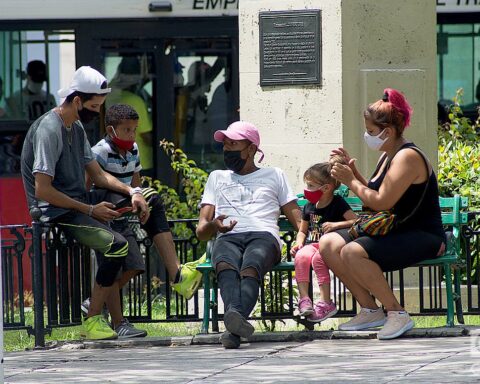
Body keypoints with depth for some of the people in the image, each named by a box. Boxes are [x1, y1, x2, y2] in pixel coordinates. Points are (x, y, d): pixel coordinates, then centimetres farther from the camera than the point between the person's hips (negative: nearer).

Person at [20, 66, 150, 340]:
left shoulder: (77, 128, 14)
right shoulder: (48, 130, -17)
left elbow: (98, 174, 19)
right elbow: (42, 190, -22)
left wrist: (131, 192, 0)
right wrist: (91, 210, -19)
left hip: (79, 201, 10)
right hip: (56, 212, -10)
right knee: (118, 245, -29)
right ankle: (93, 321, -19)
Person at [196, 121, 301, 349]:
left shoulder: (274, 176, 29)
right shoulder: (217, 178, 34)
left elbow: (298, 219, 20)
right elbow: (201, 231, 23)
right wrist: (214, 225, -3)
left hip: (263, 236, -1)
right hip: (228, 238, 1)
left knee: (250, 268, -40)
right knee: (225, 265, -39)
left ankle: (234, 321, -66)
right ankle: (236, 320, -65)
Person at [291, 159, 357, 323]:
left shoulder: (338, 204, -2)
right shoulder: (309, 206, 16)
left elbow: (356, 221, -13)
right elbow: (302, 230, 26)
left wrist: (336, 225, -24)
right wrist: (299, 242, 5)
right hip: (311, 244, 5)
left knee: (318, 258, -37)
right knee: (301, 257, -30)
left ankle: (325, 302, -33)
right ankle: (304, 299, -33)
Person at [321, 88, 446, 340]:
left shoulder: (407, 157, -17)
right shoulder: (388, 156, 14)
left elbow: (381, 202, -23)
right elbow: (373, 194, 18)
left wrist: (350, 181, -11)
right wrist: (353, 171, 7)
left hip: (423, 238, -10)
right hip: (394, 233, 10)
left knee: (352, 253, -30)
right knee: (328, 244, -2)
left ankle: (397, 314, -20)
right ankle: (370, 310, 2)